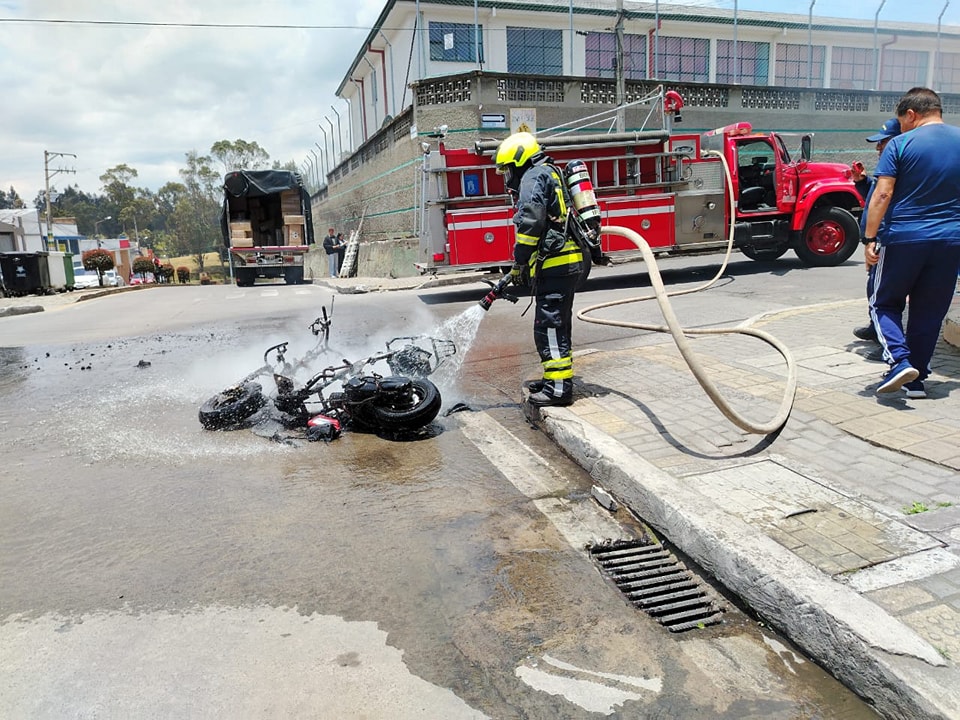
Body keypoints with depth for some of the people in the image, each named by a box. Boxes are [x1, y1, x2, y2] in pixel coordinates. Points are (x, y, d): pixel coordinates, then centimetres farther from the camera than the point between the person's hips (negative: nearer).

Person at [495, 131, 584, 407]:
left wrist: (519, 262, -12)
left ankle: (559, 387, -5)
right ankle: (555, 378, 27)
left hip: (554, 265, -10)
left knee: (549, 326, -8)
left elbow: (530, 222, -20)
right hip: (569, 262, 10)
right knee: (558, 325, 17)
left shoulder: (534, 176, -5)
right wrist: (525, 265, 24)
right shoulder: (552, 175, 26)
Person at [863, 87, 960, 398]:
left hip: (904, 239, -4)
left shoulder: (901, 144, -7)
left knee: (885, 303, 11)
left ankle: (899, 361, -9)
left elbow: (882, 195, -13)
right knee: (930, 312, 12)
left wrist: (869, 238, -10)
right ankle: (917, 380, 17)